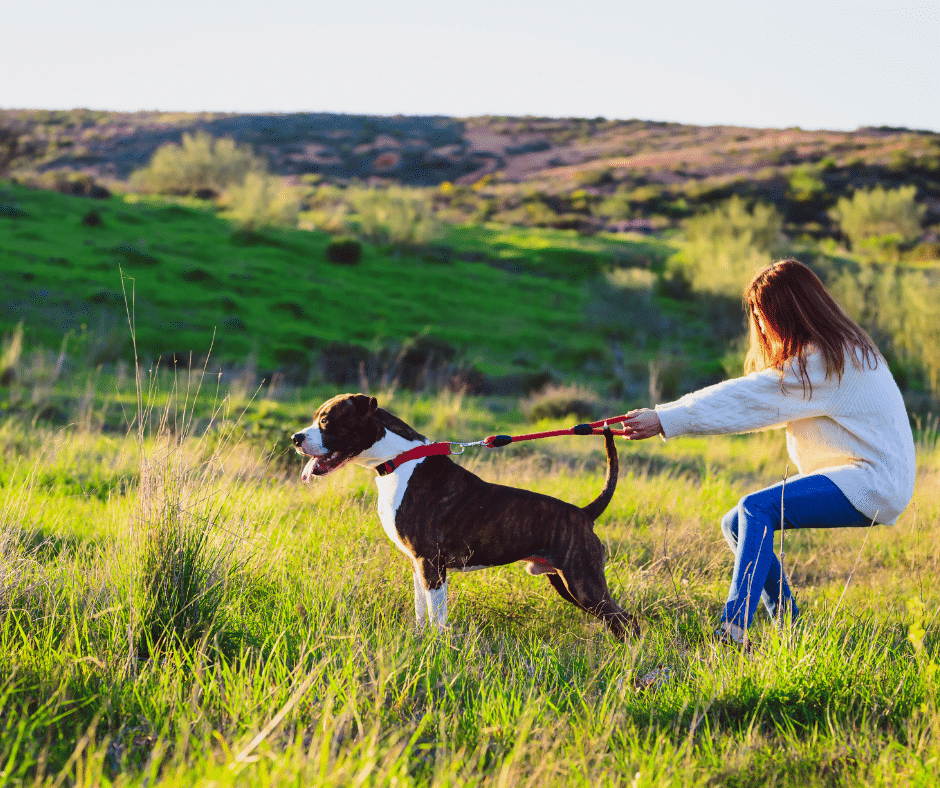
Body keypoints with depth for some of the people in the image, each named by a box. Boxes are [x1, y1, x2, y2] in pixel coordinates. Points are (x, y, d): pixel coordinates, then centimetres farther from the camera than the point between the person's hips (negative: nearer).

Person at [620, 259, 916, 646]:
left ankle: (733, 628, -32)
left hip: (872, 483, -10)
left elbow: (747, 399, -21)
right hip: (848, 475, 10)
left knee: (757, 508, -26)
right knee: (736, 523, 1)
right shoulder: (834, 351, 15)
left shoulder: (826, 361, -17)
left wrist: (664, 420, -21)